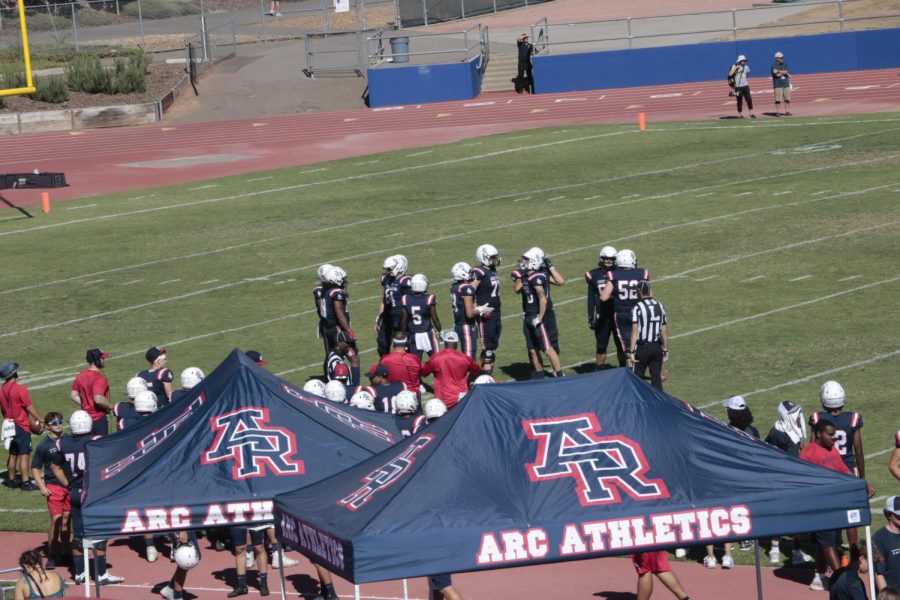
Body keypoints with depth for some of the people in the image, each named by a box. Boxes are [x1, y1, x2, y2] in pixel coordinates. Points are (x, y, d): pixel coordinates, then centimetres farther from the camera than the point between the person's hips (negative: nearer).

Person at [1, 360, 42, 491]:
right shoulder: (20, 389, -17)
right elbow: (29, 408, -14)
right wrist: (41, 420, -4)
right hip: (22, 426, -7)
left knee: (13, 454, 17)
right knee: (24, 455, -4)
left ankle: (11, 480, 25)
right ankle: (26, 483, -6)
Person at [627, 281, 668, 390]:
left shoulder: (637, 308, -11)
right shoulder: (659, 307, 5)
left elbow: (635, 331, -14)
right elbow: (664, 331, 8)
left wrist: (632, 352, -13)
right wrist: (666, 350, 15)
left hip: (642, 347, -4)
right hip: (657, 347, 4)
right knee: (656, 378, 8)